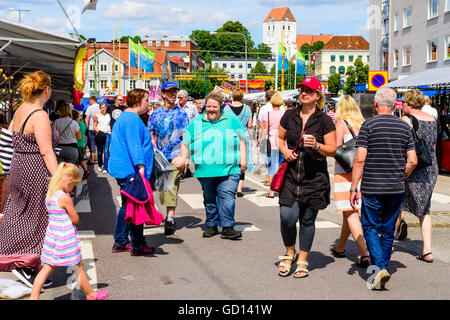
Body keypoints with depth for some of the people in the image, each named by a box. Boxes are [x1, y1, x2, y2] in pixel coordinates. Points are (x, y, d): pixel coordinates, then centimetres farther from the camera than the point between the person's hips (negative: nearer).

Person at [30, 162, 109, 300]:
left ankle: (33, 297, 12)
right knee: (79, 267, 9)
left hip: (52, 235, 7)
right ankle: (90, 294, 25)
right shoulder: (65, 198, -21)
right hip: (65, 238, -7)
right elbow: (75, 220, -12)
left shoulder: (49, 194, 5)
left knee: (47, 267, 13)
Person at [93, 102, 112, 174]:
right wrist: (98, 131, -8)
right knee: (99, 152, 4)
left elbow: (111, 125, 17)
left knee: (106, 151, -10)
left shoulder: (109, 115, 10)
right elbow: (94, 126, 8)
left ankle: (105, 168, -9)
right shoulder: (97, 115, 8)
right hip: (99, 134, 0)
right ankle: (100, 165, 27)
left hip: (107, 134, 0)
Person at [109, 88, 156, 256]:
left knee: (127, 205, 17)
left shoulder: (124, 117, 20)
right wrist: (141, 166, -26)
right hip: (131, 171, -11)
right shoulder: (132, 119, -14)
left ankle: (120, 242, 24)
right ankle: (138, 246, 1)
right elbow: (134, 145, -23)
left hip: (123, 171, 11)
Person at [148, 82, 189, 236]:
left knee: (172, 186, -12)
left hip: (176, 155, -4)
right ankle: (169, 214, 24)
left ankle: (170, 219, -12)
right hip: (160, 157, 4)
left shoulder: (181, 114, 1)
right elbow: (150, 135, 15)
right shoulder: (156, 114, 9)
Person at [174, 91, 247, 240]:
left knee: (227, 197, -12)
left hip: (228, 169, -2)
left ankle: (227, 227, -9)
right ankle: (211, 226, 23)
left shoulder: (231, 119, 8)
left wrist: (243, 159, 7)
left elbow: (242, 139, 12)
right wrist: (182, 158, 11)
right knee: (209, 199, 10)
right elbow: (186, 142, 18)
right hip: (205, 170, 2)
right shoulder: (196, 122, 11)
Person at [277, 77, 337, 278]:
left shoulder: (324, 121, -2)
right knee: (287, 217, -8)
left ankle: (303, 261, 21)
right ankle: (290, 253, 20)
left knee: (307, 220, 4)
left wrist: (317, 146, -22)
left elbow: (332, 150, -2)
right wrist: (285, 150, 0)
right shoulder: (289, 116, 7)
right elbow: (280, 137, 21)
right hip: (291, 175, 2)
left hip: (314, 178, -2)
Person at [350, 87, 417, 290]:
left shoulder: (368, 125, -7)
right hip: (396, 189, 4)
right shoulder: (404, 126, 5)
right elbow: (412, 161, 3)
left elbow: (360, 159, -13)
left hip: (372, 188, -4)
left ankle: (380, 267, -10)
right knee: (388, 231, 14)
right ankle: (382, 269, 21)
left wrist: (353, 188, -8)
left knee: (370, 227, 7)